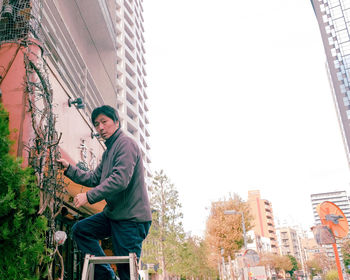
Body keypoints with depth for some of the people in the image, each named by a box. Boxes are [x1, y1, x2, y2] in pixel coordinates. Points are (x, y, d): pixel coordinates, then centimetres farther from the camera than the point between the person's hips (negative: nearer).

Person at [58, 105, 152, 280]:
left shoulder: (126, 143, -12)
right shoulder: (108, 152, 20)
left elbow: (120, 180, -24)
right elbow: (94, 178, 19)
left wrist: (89, 196, -21)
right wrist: (68, 169, 12)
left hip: (131, 217, -10)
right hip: (113, 214, 10)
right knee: (80, 230, 8)